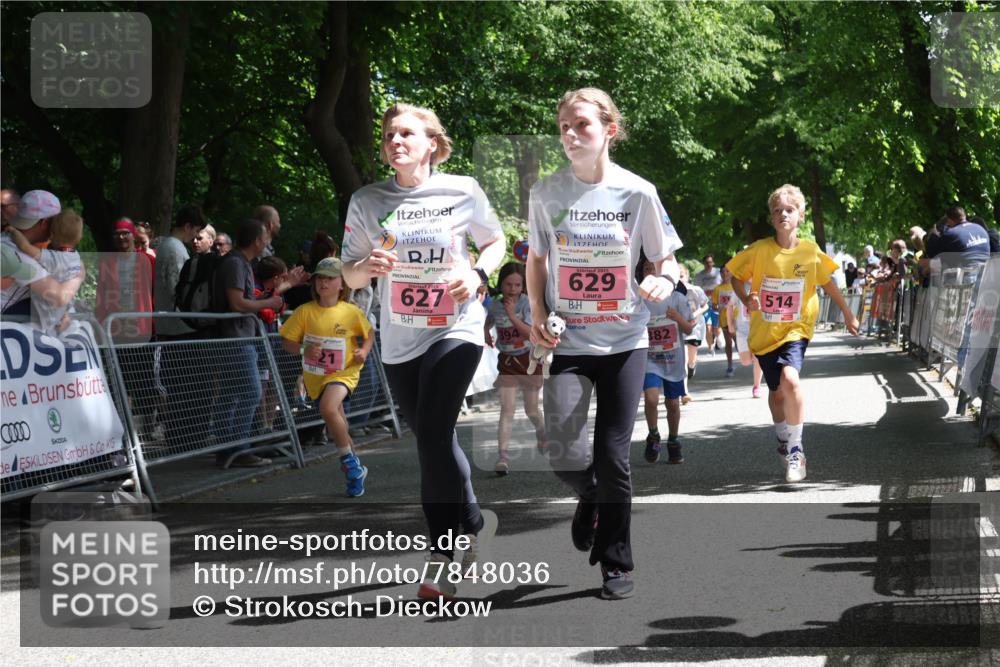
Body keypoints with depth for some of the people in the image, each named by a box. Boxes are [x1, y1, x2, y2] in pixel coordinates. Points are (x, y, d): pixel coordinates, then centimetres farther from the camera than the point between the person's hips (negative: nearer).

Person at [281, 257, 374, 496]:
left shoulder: (352, 312, -10)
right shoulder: (305, 312, -8)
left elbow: (369, 333, 8)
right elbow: (287, 342, -4)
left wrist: (364, 351, -10)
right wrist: (304, 350, -23)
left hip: (344, 372, -4)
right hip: (315, 375, 4)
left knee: (328, 408, -31)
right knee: (337, 423, 17)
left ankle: (350, 464, -15)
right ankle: (354, 468, 38)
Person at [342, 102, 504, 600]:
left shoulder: (462, 192, -5)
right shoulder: (367, 202, -1)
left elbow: (495, 242, 10)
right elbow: (349, 275, 3)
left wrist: (477, 274, -10)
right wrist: (368, 266, -20)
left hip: (456, 330, -4)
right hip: (399, 340, 4)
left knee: (433, 435, -16)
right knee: (434, 441, 12)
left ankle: (442, 559, -5)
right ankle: (471, 521, 34)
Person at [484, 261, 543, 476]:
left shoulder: (527, 303, -15)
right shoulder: (494, 305, -3)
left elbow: (530, 333, -28)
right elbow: (489, 321, 22)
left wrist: (512, 316, -35)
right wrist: (486, 333, 8)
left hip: (529, 360, -2)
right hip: (507, 362, 2)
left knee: (531, 410, 13)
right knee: (506, 410, -10)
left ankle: (542, 434, 46)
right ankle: (502, 456, -14)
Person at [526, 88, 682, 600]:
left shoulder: (637, 192, -4)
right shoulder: (546, 194, -1)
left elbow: (667, 261, 4)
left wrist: (664, 281, -20)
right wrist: (537, 313, -2)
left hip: (624, 342, -1)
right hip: (568, 343, 1)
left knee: (613, 456, 1)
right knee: (564, 455, -12)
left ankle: (616, 564, 18)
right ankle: (590, 498, 25)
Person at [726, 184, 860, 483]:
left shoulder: (810, 251, -8)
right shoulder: (759, 250, -10)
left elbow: (828, 282, 8)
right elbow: (736, 276, 3)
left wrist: (847, 313, 16)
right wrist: (746, 300, -16)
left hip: (796, 328, -2)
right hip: (765, 331, 2)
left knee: (790, 378, -26)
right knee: (776, 391, 14)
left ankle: (795, 449, -14)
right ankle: (784, 440, 43)